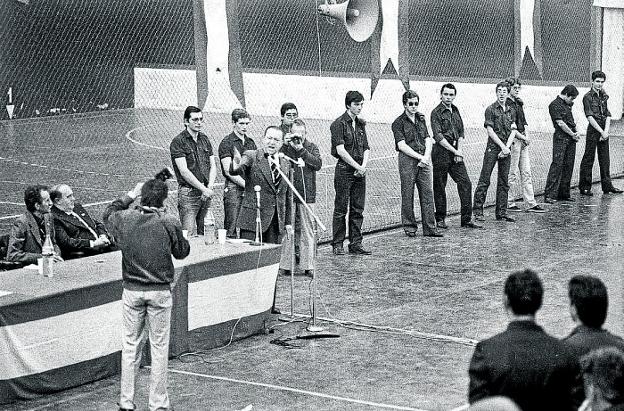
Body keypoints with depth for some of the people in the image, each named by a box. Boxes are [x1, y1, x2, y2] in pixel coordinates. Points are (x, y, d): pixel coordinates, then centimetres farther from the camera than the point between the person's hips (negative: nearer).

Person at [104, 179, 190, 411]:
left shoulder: (124, 218, -4)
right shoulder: (169, 222, -10)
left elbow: (108, 213, 19)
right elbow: (181, 252, 3)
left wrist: (129, 196, 21)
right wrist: (180, 236, 18)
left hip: (132, 290, 2)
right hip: (160, 291, -2)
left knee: (130, 344, 11)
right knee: (159, 347, 6)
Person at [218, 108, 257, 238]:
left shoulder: (251, 142, 17)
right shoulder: (227, 142, -2)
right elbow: (228, 171, -9)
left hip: (250, 190, 6)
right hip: (234, 188, -6)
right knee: (231, 230, -8)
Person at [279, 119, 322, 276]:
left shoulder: (311, 147, 9)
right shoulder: (285, 148, 5)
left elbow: (318, 164, -7)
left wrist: (302, 150, -12)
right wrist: (286, 145, -13)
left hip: (307, 194, 1)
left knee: (307, 230, 3)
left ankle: (307, 265, 8)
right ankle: (286, 265, 4)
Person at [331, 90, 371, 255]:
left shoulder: (361, 124, 14)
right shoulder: (339, 124, -7)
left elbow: (366, 148, 14)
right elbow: (340, 150, -14)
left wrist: (364, 166, -4)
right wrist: (357, 166, -13)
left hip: (359, 171, 6)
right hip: (344, 169, -6)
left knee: (358, 209, 7)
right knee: (341, 209, -2)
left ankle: (355, 244, 12)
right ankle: (337, 244, 4)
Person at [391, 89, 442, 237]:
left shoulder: (421, 119, 16)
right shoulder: (398, 123, -3)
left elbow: (428, 140, 12)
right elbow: (402, 146, -10)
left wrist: (426, 156, -5)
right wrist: (420, 157, -14)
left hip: (424, 160, 5)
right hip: (407, 160, -5)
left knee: (427, 193, 1)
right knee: (407, 196, -1)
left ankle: (430, 228, 3)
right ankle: (409, 227, 8)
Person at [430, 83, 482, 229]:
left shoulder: (455, 110, 14)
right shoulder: (436, 113, -7)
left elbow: (461, 131, 17)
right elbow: (438, 136, -14)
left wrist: (459, 150, 2)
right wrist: (454, 151, -14)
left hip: (455, 151, 6)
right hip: (441, 152, -6)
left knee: (466, 183, 0)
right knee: (439, 187, 1)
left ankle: (466, 219, 3)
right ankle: (440, 219, 12)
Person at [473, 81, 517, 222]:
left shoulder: (511, 110, 12)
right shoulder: (491, 109, -4)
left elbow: (513, 131, 8)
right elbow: (490, 131, -9)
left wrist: (507, 148, -6)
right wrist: (503, 146, -12)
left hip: (506, 148, 5)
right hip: (493, 148, -5)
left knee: (504, 182, 7)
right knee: (484, 180, -5)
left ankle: (501, 213, 11)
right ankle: (477, 211, -1)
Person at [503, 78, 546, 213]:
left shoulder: (519, 103, 16)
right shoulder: (506, 104, -10)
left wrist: (526, 136, 2)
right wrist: (523, 137, -11)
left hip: (523, 140, 8)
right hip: (513, 140, -8)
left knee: (526, 173, 6)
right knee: (513, 173, -3)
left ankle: (531, 203, 6)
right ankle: (509, 203, 5)